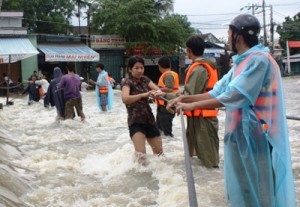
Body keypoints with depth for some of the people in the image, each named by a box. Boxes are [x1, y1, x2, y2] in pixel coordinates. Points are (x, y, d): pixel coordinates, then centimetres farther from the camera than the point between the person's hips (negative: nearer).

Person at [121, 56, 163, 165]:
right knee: (141, 155, -26)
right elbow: (124, 99, -32)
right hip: (135, 121, -6)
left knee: (159, 153, 16)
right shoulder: (128, 82, -12)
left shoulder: (144, 79, 7)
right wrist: (143, 95, -44)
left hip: (149, 119, 7)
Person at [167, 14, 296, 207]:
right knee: (243, 189, 17)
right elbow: (217, 93, 13)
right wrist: (185, 98, 7)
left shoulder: (259, 59, -18)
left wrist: (192, 105, -16)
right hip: (241, 134, 9)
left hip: (255, 135, -9)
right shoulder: (242, 62, 13)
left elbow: (232, 97, -21)